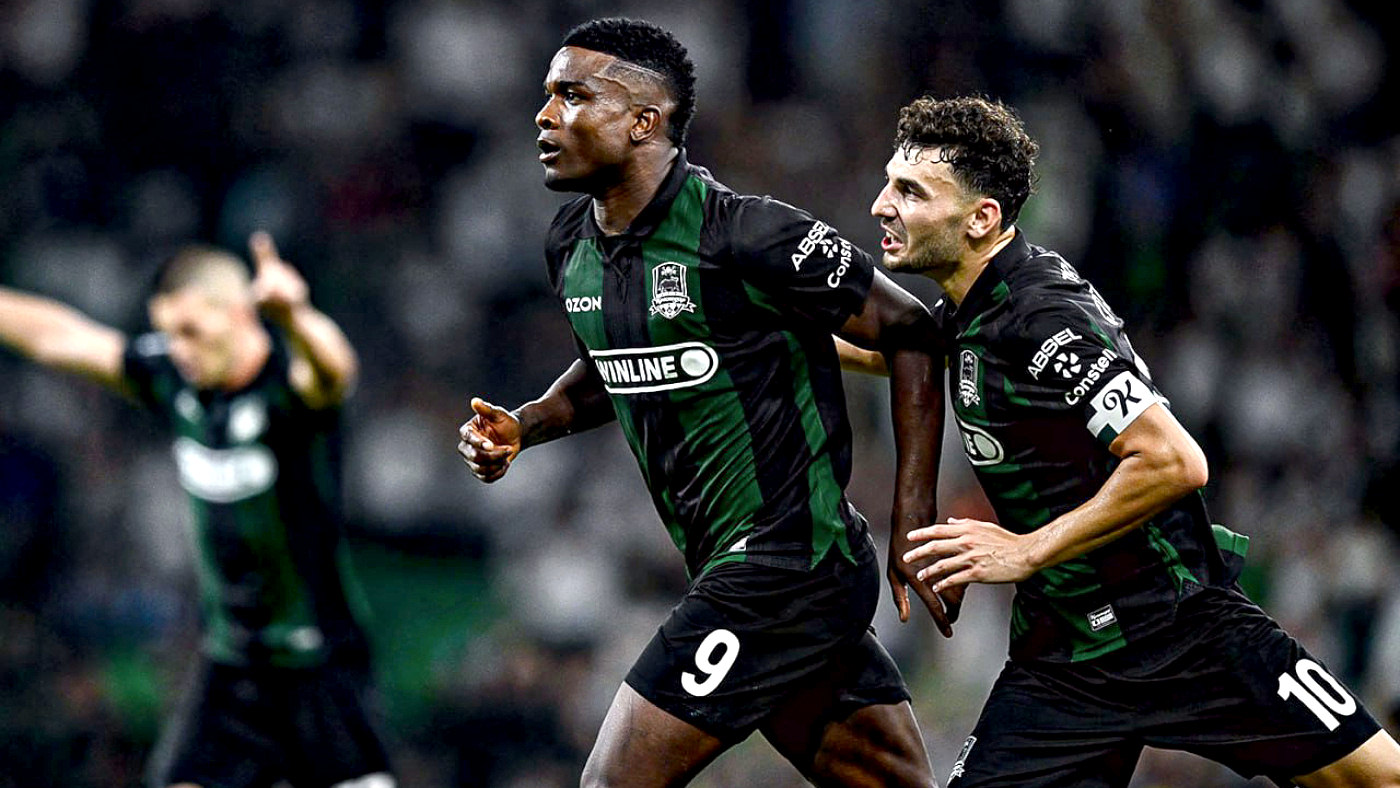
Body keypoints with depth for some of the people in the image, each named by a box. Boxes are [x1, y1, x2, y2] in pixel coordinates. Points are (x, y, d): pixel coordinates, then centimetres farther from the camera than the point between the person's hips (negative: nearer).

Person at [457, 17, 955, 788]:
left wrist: (913, 527, -11)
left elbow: (910, 335, -10)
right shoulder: (572, 244, 8)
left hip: (784, 570, -8)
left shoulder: (746, 235, -17)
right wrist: (523, 426, 8)